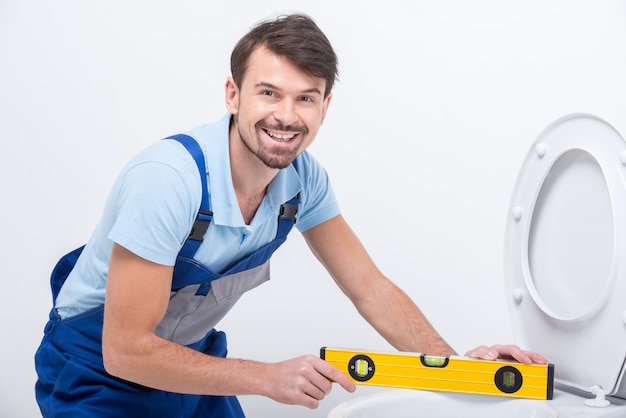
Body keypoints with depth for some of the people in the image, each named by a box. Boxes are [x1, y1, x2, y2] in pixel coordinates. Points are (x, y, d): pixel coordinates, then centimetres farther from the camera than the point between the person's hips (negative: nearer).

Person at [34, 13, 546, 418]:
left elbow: (370, 288, -6)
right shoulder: (168, 179, -35)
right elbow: (126, 350, -34)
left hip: (191, 352, 6)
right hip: (101, 371, -6)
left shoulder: (302, 176, -12)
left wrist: (455, 362, -21)